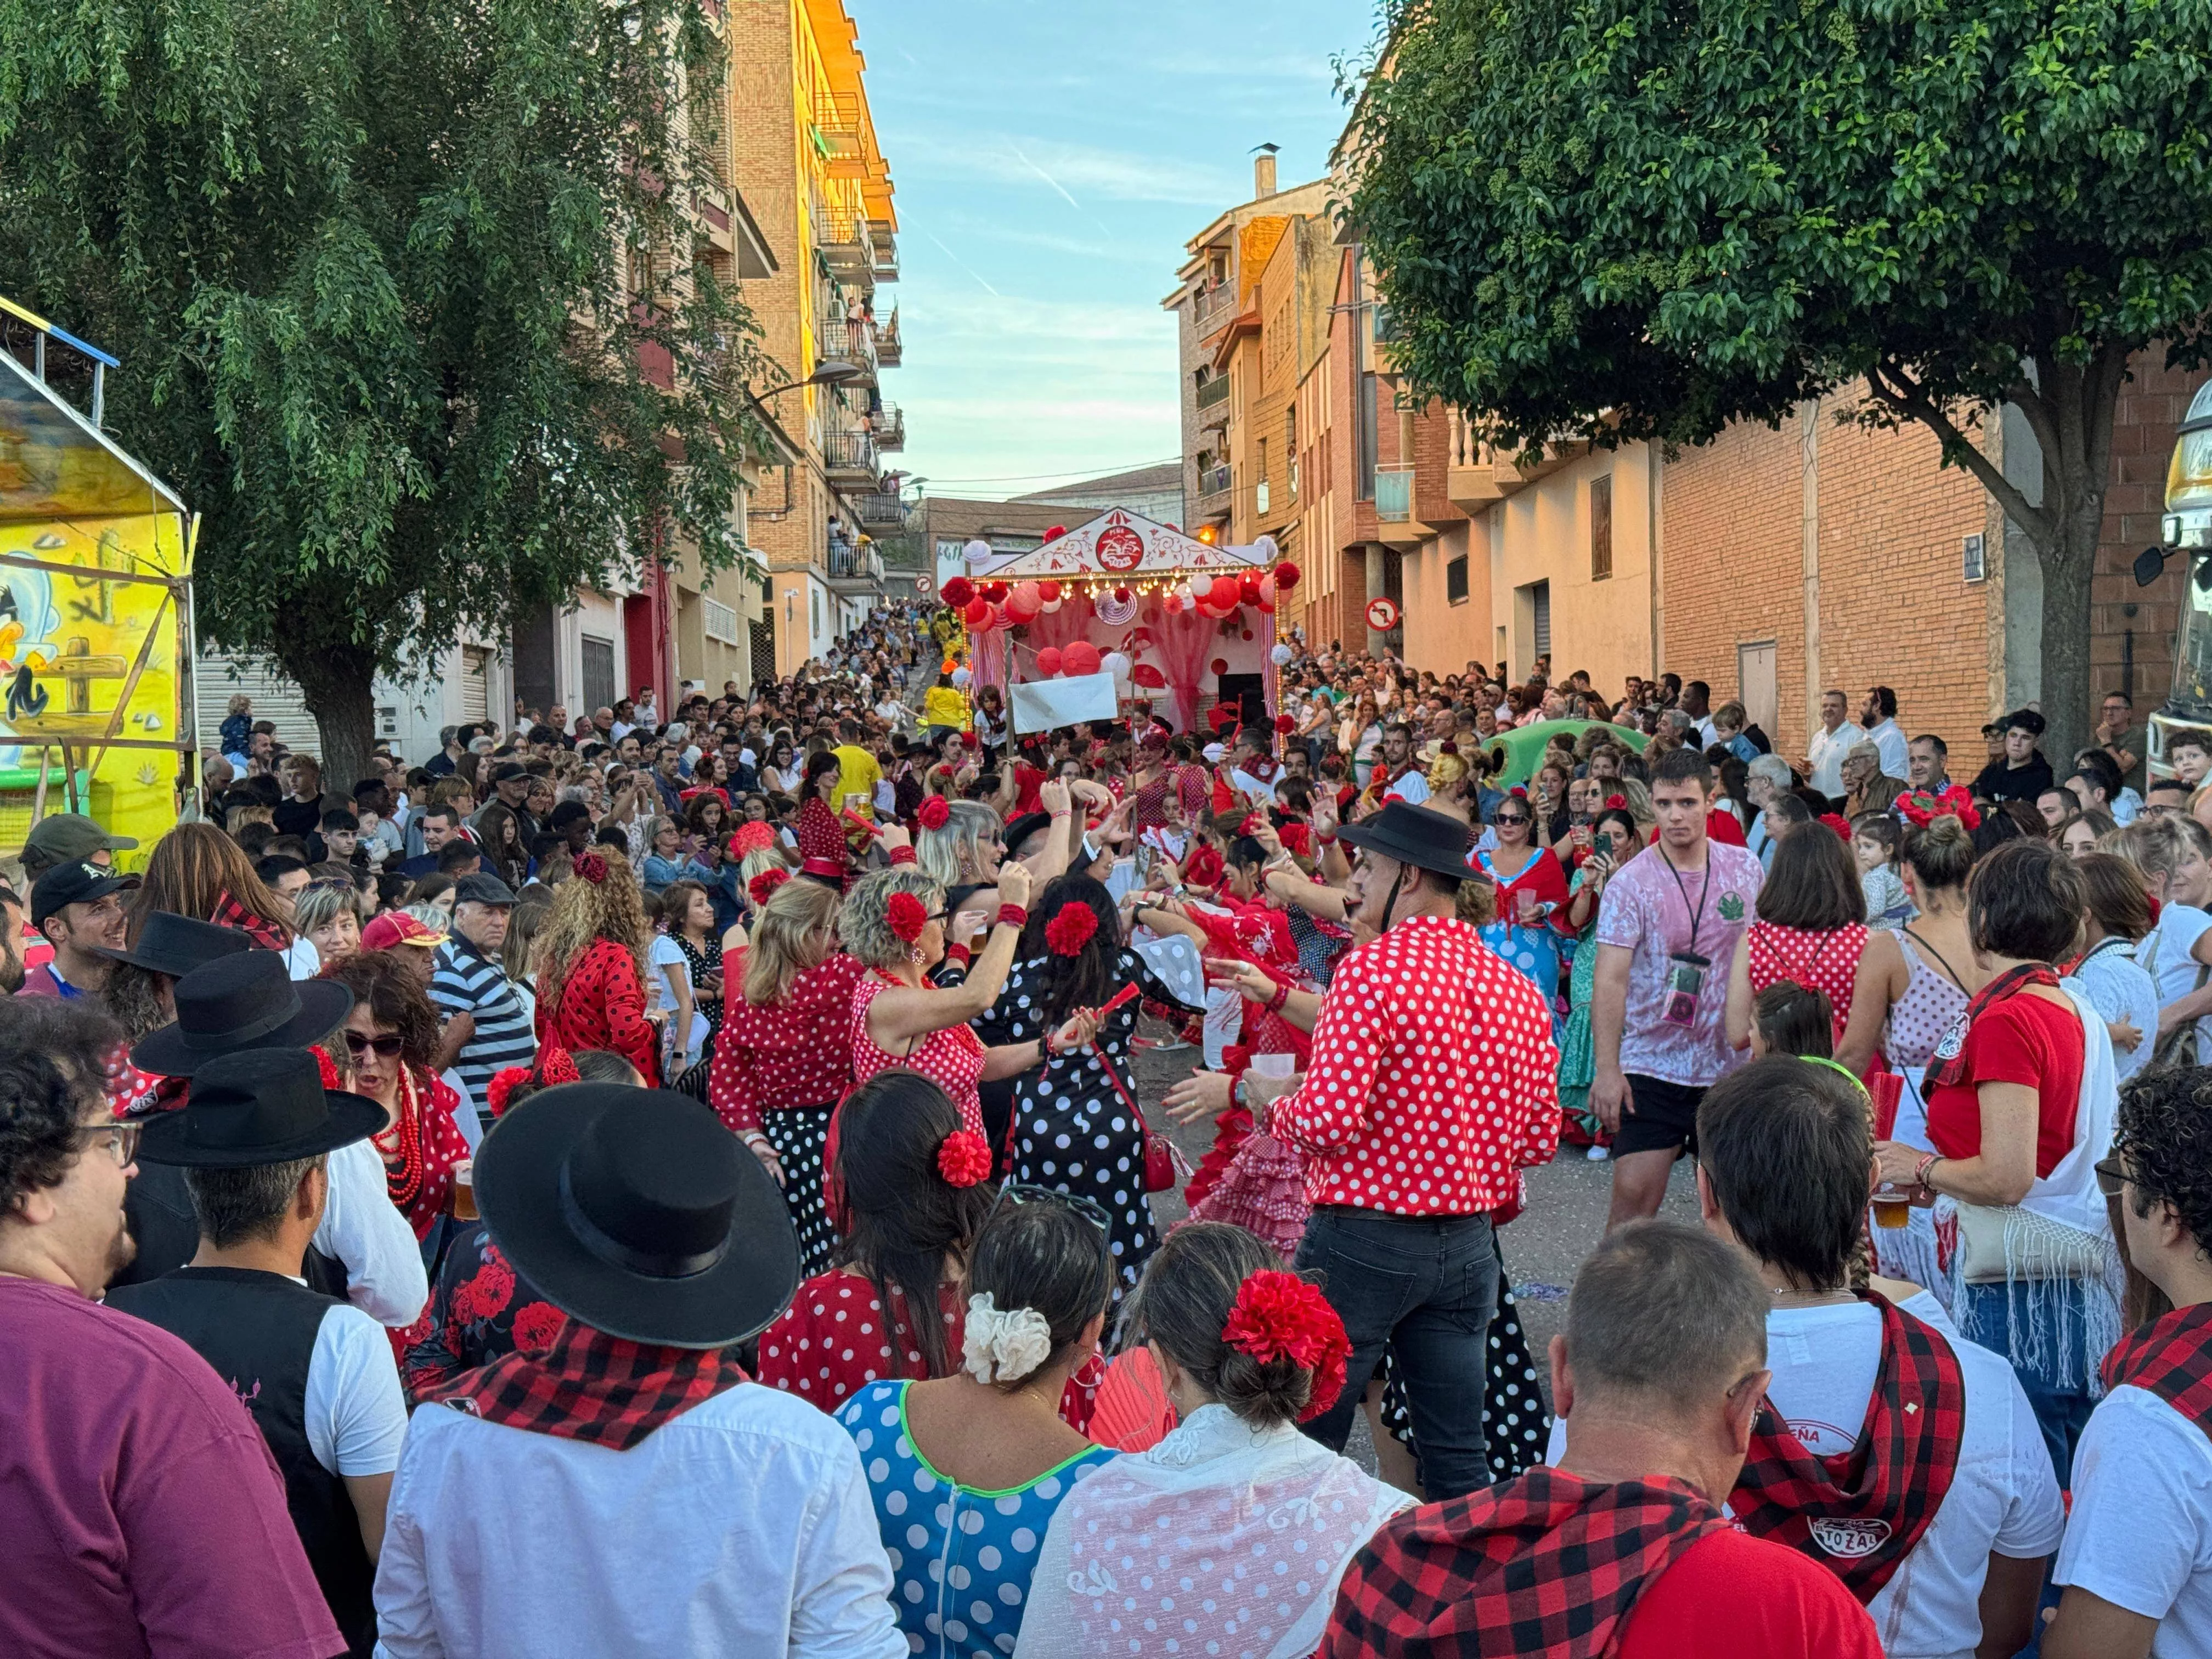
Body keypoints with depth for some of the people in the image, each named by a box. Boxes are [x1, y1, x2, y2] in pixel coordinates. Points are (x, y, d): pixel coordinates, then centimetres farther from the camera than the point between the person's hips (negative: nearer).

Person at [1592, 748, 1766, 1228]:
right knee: (1634, 1197, -8)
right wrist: (1607, 1069, -21)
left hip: (1729, 1064, 3)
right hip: (1651, 1067, -3)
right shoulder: (1631, 882, -7)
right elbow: (1610, 979, -13)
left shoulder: (1746, 869, 4)